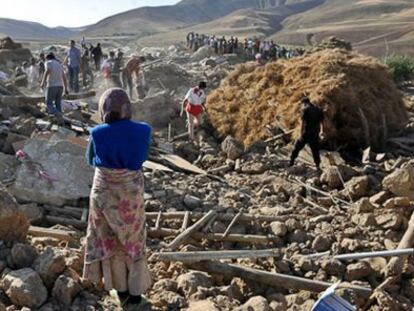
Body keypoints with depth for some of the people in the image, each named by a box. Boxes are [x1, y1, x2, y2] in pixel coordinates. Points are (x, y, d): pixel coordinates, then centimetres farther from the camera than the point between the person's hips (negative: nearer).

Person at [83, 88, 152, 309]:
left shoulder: (98, 134, -17)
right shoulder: (142, 131, -16)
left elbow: (91, 160, 1)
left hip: (104, 190, 0)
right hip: (131, 191, 0)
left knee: (109, 239, 18)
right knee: (132, 240, 17)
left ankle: (121, 289, 29)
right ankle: (135, 291, 25)